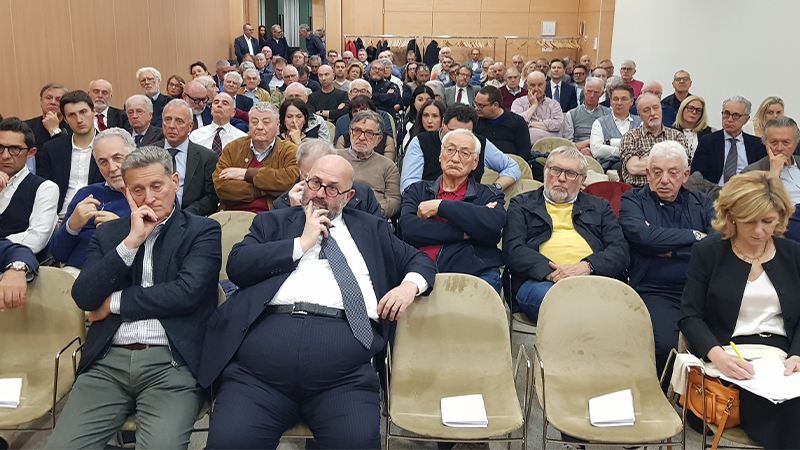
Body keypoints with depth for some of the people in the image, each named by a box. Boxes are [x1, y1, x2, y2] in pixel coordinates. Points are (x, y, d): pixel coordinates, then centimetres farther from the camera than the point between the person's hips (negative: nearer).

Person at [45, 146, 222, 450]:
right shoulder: (108, 234, 17)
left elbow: (187, 293, -9)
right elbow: (84, 297, 4)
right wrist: (131, 242, -4)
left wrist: (114, 303, 0)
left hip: (170, 363, -3)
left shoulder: (202, 231, 6)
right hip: (107, 361, 4)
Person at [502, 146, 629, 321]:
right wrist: (551, 272, -12)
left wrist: (586, 266, -8)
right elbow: (513, 251, 6)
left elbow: (620, 251, 14)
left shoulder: (599, 207, 29)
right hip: (539, 281, -2)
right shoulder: (521, 205, 22)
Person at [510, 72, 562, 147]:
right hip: (527, 146, -1)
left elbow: (558, 124, -2)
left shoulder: (554, 104, 18)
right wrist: (533, 105, 5)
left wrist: (531, 124, -2)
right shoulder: (518, 102, 15)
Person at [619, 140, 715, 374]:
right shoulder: (632, 201, 12)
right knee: (665, 344, -29)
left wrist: (669, 250, -3)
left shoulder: (703, 203, 20)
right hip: (654, 292, -3)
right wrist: (695, 236, 1)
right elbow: (642, 235, -10)